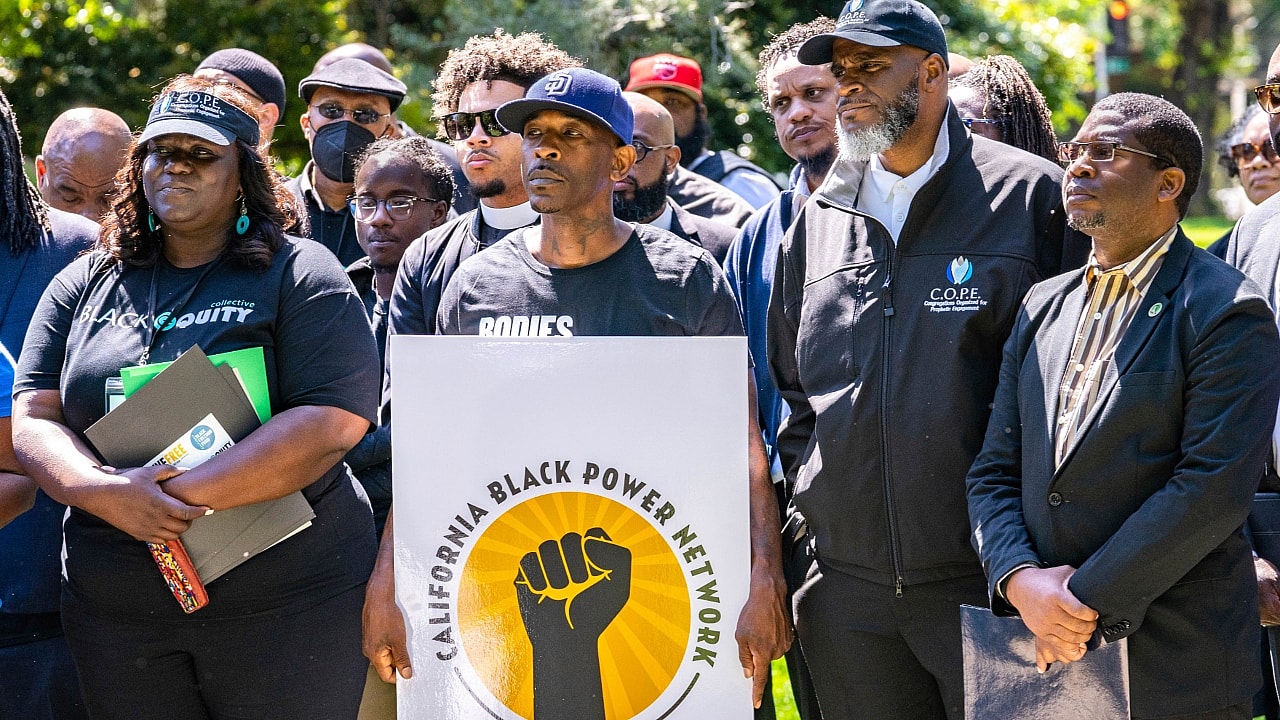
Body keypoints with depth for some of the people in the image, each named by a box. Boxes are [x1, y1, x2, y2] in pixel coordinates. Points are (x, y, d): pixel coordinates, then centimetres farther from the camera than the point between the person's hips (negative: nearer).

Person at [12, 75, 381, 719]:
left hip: (283, 601, -3)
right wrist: (104, 492, -17)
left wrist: (177, 494, -19)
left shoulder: (300, 274, -1)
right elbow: (33, 419, 5)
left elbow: (330, 424, -14)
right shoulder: (85, 285, 12)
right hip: (114, 611, 4)